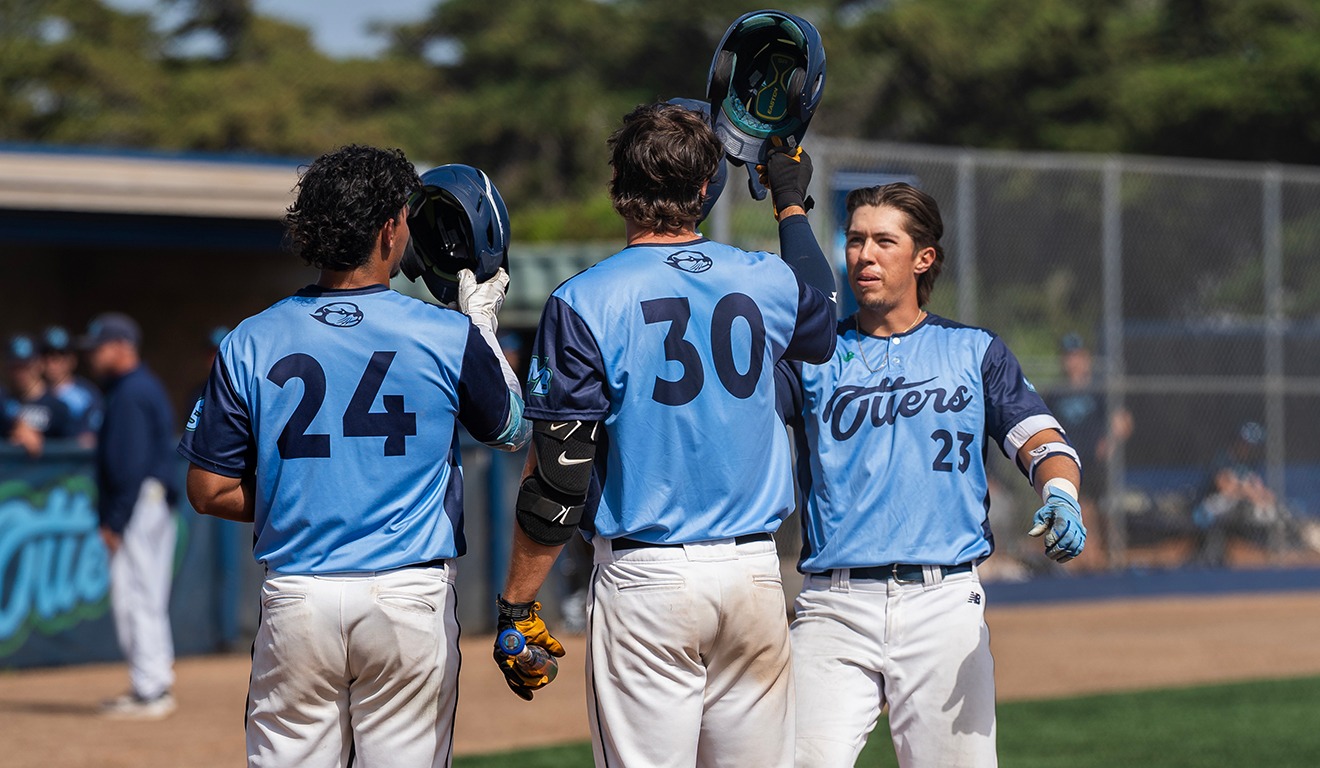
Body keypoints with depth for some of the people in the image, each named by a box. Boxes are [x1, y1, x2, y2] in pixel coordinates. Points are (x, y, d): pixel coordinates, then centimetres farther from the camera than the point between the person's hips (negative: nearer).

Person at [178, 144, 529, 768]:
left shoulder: (250, 343, -2)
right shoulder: (450, 337, -5)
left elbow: (209, 492, 1)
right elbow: (512, 429, 14)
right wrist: (483, 323, 25)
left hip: (295, 598, 1)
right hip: (411, 599, -1)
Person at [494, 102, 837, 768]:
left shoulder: (585, 303, -8)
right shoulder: (763, 283, 4)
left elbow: (556, 481, -11)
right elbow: (820, 327, 31)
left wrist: (516, 608, -3)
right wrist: (791, 206, 44)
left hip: (647, 581, -4)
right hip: (755, 570, 4)